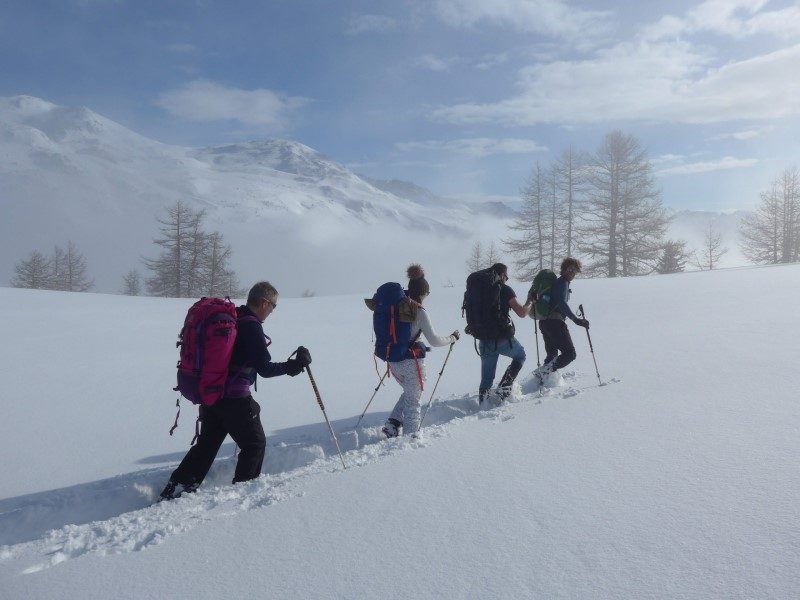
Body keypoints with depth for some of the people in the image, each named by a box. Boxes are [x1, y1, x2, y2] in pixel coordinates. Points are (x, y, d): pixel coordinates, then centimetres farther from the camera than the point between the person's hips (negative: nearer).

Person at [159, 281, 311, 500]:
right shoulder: (252, 327, -19)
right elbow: (265, 369, -18)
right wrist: (294, 365, -9)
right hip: (234, 398, -8)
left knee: (207, 442, 20)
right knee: (255, 443, 11)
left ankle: (176, 486, 19)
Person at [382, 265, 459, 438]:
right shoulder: (420, 312, -17)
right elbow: (434, 340, -17)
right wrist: (452, 338, -1)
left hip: (393, 360, 6)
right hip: (411, 362, -6)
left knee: (408, 393, 27)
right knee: (413, 399, 10)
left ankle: (392, 424, 18)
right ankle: (410, 436, 16)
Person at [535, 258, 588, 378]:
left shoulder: (557, 282, 23)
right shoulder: (563, 282, -6)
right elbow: (562, 303, -20)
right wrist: (576, 319, -23)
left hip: (544, 322, 10)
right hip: (555, 322, -10)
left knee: (552, 354, 20)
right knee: (570, 353, -9)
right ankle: (543, 372, -17)